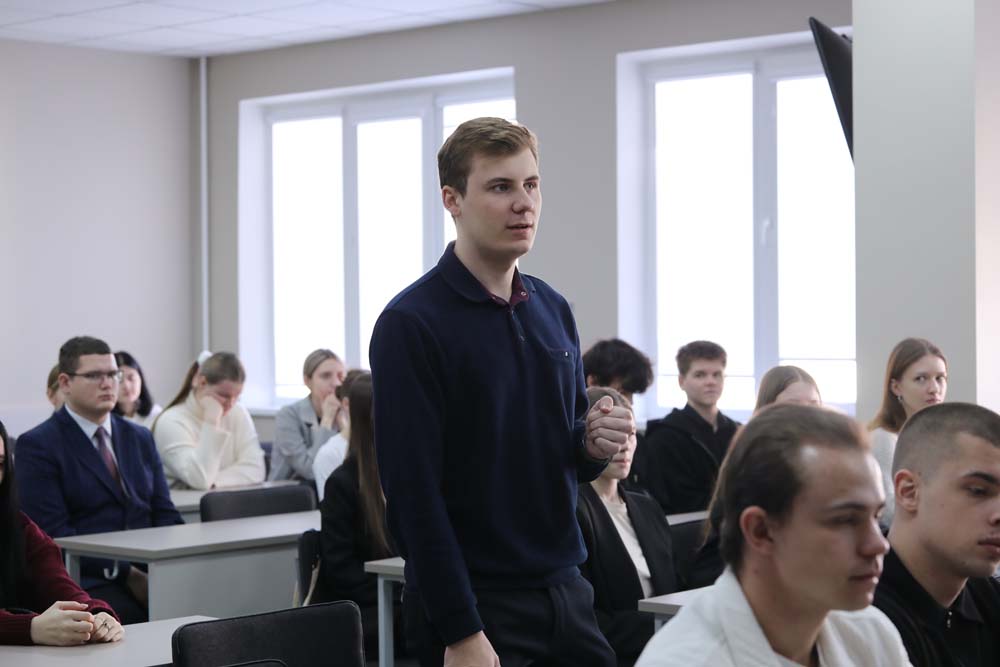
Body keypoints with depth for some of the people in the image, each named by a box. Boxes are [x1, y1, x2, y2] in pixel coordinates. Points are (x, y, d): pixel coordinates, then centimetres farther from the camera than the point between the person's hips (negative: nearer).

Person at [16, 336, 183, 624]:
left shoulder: (140, 438, 20)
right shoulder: (37, 445, 1)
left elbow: (164, 513, 16)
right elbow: (54, 533, -8)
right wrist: (127, 574, -18)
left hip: (149, 572, 6)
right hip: (86, 582, -5)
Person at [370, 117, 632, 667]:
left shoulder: (553, 311, 9)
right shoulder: (411, 323, -12)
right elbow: (415, 491, -16)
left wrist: (594, 443, -5)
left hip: (565, 593, 6)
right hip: (477, 603, -6)